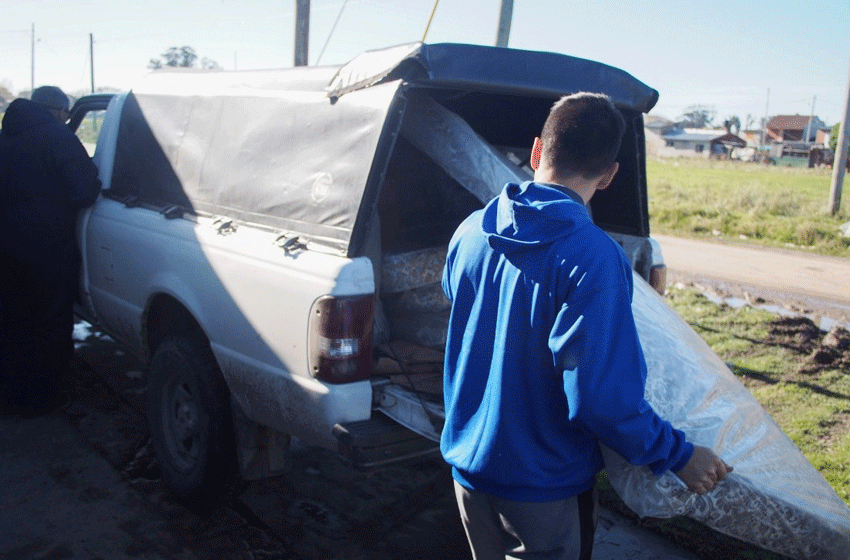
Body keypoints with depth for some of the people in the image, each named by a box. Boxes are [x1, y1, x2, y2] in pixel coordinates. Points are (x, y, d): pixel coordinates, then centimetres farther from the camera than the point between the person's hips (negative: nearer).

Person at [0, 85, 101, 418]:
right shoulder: (57, 136, -13)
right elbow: (84, 192, -18)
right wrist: (93, 173, 2)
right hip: (47, 250, -7)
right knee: (51, 324, 7)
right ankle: (37, 398, 15)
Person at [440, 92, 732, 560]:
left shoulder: (470, 232, -5)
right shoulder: (592, 258, -25)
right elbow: (601, 394, -27)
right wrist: (677, 455, -12)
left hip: (467, 465, 6)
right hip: (544, 486, -5)